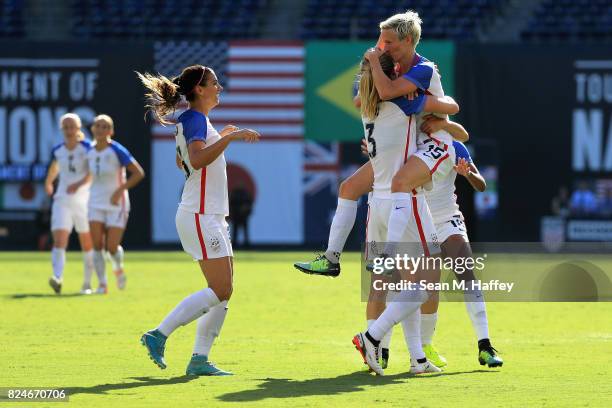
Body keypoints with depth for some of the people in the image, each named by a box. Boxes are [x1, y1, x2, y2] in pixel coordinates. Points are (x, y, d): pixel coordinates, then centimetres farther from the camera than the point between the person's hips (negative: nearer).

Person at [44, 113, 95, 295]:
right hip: (62, 202, 2)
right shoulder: (57, 151, 4)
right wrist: (48, 183, 39)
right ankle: (58, 278, -32)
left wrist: (79, 184, -36)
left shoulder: (87, 148, -8)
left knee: (87, 245, 8)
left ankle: (87, 283, 21)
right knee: (59, 240, -17)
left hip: (84, 201, -2)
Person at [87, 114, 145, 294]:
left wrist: (120, 190, -22)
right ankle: (102, 284, -2)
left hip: (116, 204, -4)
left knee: (112, 247, -5)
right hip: (96, 203, 4)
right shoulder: (90, 152, 2)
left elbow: (139, 173, -16)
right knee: (97, 244, -9)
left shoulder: (117, 151, -15)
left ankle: (118, 268, 29)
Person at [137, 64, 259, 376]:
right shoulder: (195, 120, -14)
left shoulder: (194, 120, 16)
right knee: (220, 290, -12)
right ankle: (159, 336, -11)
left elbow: (182, 160, 32)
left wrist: (220, 138, 31)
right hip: (199, 217, -10)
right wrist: (230, 137, -33)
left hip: (211, 216, 10)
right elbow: (197, 159, -32)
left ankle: (200, 359, 5)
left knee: (224, 291, 7)